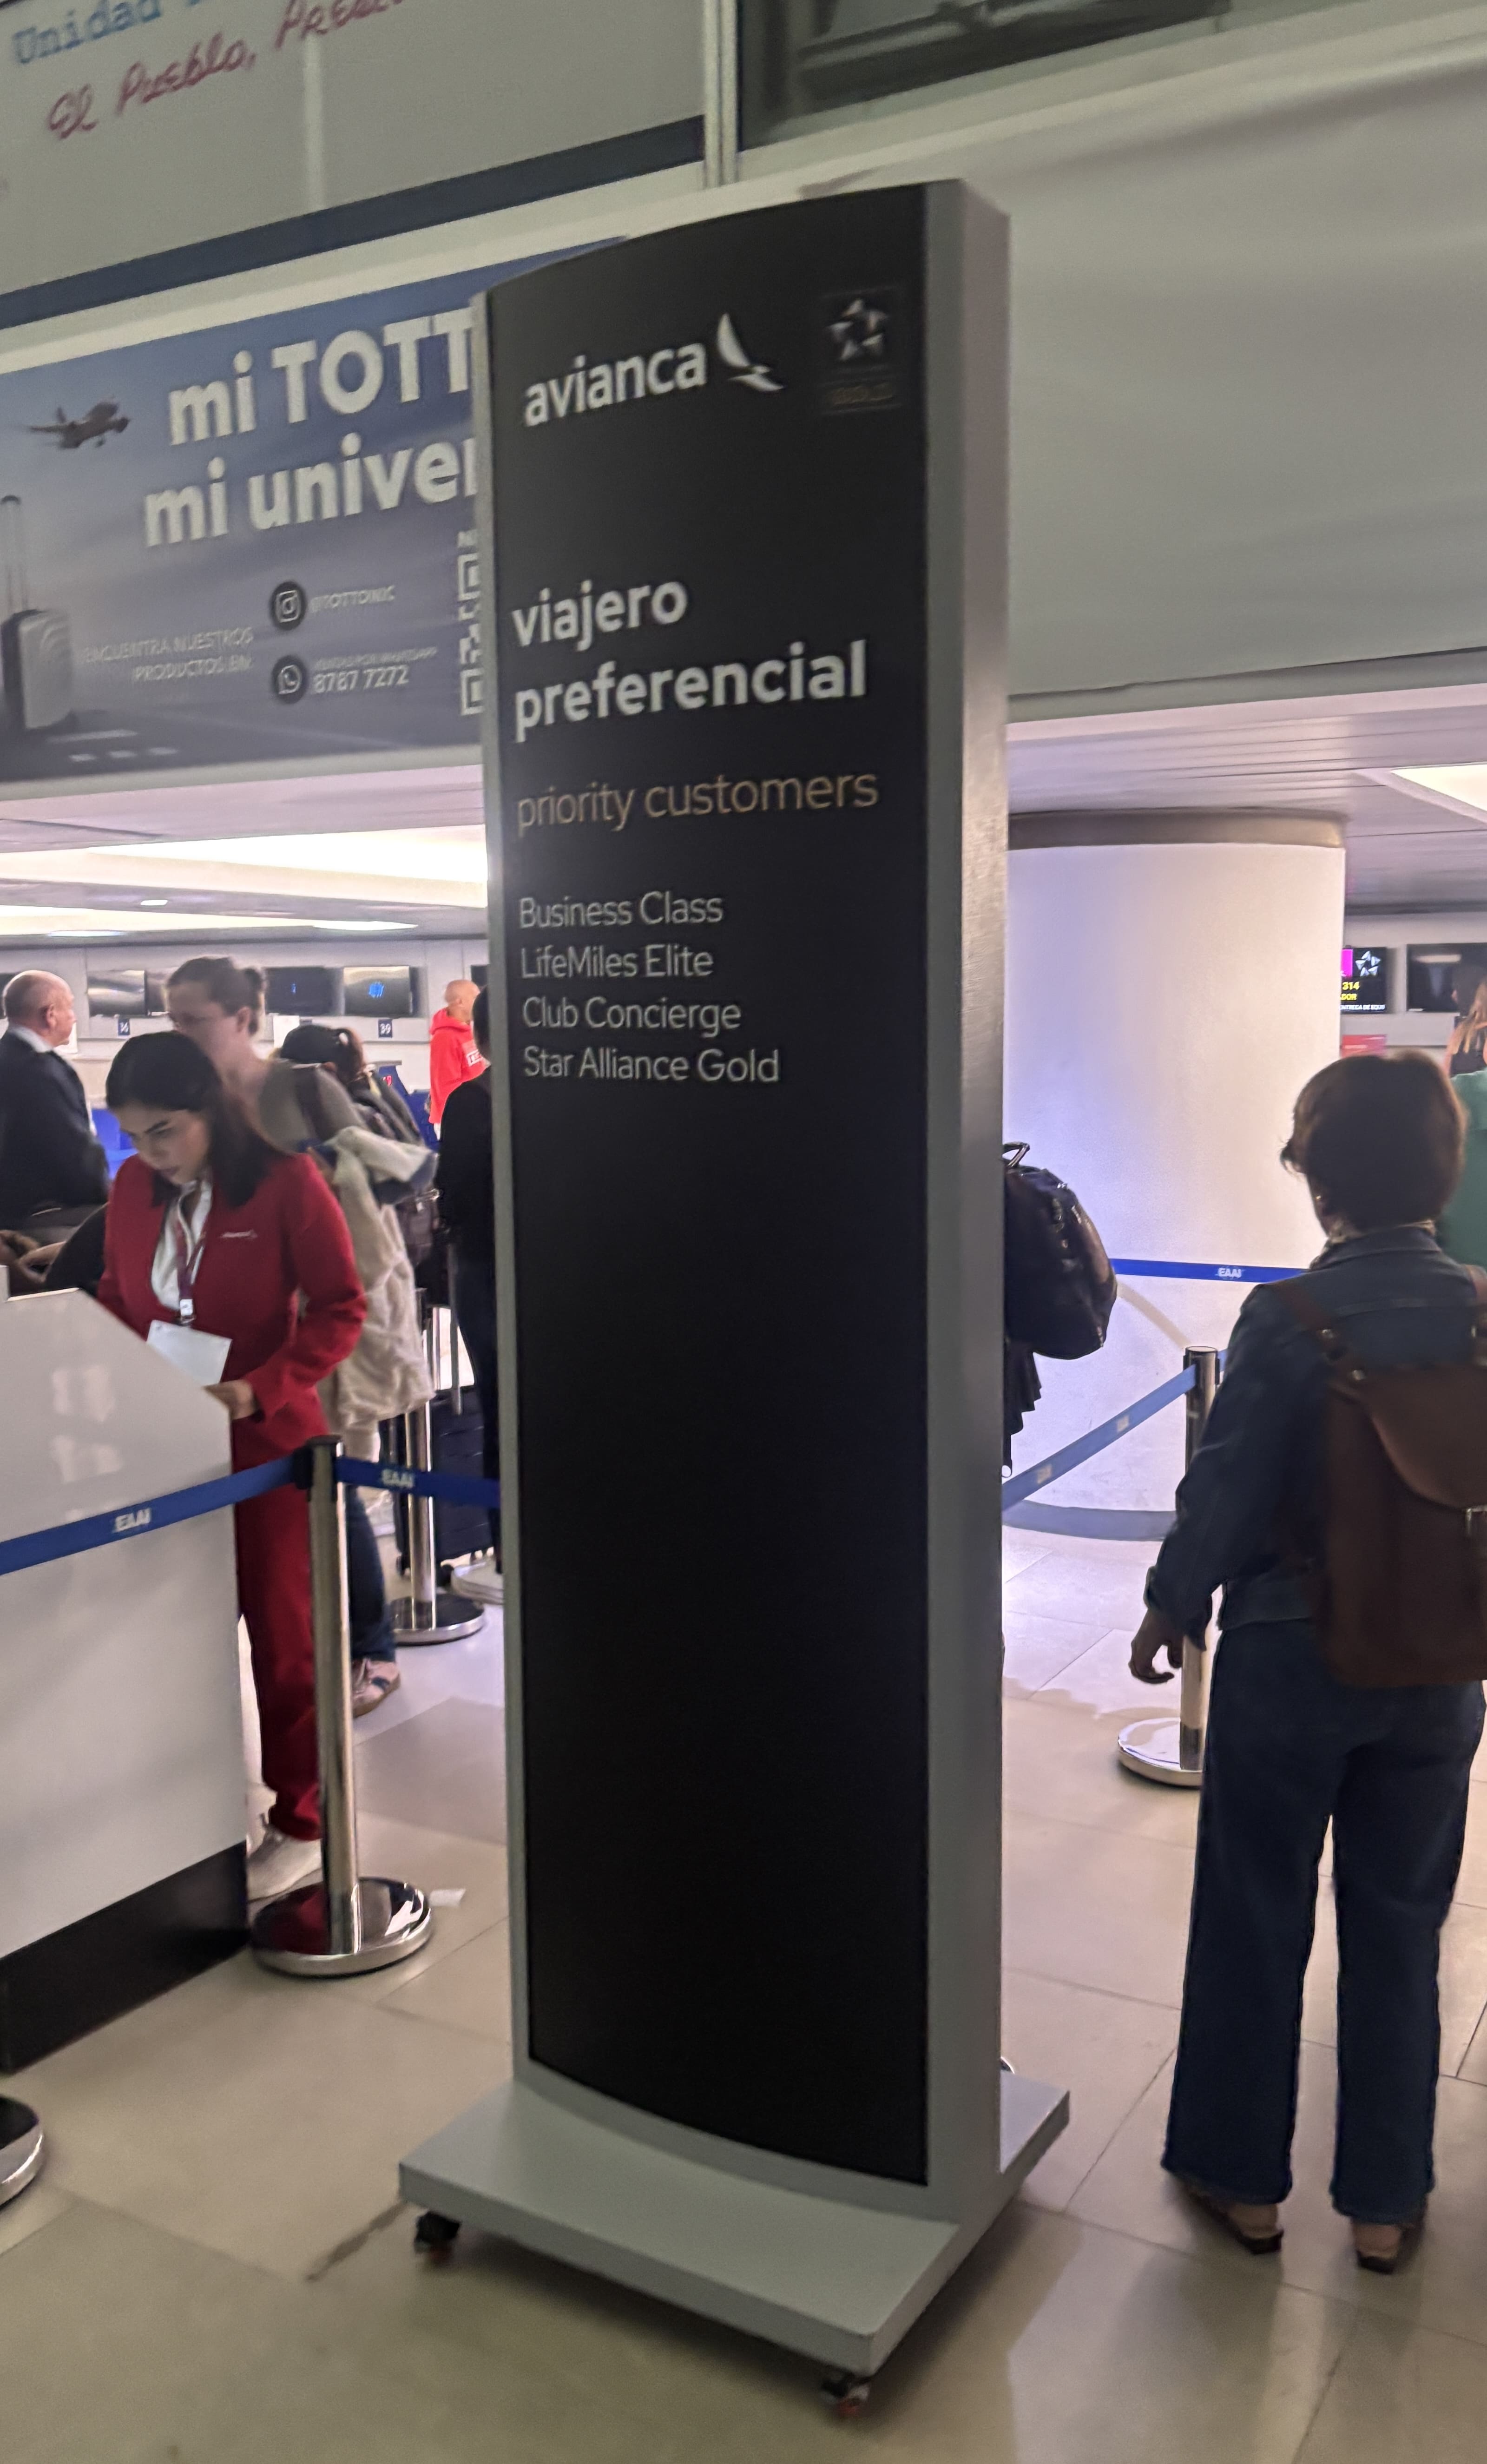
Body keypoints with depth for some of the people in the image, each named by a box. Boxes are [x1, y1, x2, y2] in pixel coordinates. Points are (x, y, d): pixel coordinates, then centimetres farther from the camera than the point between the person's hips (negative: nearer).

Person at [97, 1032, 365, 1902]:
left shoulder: (287, 1184, -13)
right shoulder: (133, 1188, 1)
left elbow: (341, 1308, -12)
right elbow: (117, 1299, 14)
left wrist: (262, 1389, -22)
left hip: (268, 1443, -4)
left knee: (282, 1635, 6)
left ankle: (300, 1823, 21)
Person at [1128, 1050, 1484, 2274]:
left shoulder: (1287, 1318, -20)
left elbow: (1226, 1489, -14)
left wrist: (1172, 1609, 2)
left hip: (1288, 1663, -3)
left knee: (1255, 1924, 15)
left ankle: (1243, 2176, 30)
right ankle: (1385, 2200, 31)